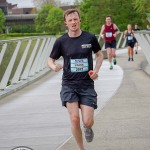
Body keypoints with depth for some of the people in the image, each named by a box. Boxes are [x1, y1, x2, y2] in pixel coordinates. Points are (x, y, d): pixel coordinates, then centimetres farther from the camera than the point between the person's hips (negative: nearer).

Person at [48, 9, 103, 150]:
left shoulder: (90, 38, -1)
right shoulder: (61, 41, -2)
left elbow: (99, 55, 14)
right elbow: (50, 60, 8)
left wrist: (96, 70, -3)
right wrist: (54, 67, -16)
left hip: (87, 85, 0)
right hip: (69, 85, 0)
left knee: (88, 121, -8)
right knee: (74, 119, -11)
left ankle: (88, 128, 32)